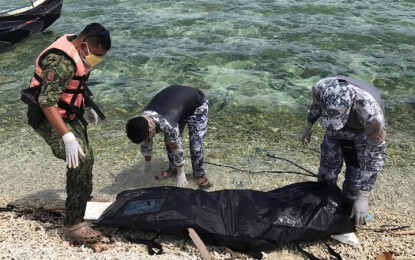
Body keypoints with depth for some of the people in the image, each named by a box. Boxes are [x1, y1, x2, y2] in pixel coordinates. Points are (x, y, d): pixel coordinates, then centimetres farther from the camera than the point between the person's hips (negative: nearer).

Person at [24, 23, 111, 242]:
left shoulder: (78, 52, 1)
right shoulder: (61, 61, -30)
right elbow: (47, 102, -36)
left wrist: (87, 106, 25)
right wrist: (67, 137, -41)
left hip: (69, 115, 10)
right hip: (49, 118, -10)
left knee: (86, 158, 19)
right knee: (80, 161, -22)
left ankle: (81, 201, 43)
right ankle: (73, 223, -12)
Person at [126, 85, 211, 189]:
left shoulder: (167, 124, -42)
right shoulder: (141, 120, -19)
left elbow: (177, 149, -29)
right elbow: (145, 143, -2)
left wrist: (181, 173, -15)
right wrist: (147, 164, 12)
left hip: (197, 105, -6)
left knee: (195, 144, -13)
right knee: (169, 141, 2)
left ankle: (199, 175, 6)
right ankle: (173, 169, 22)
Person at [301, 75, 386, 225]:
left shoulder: (370, 111, -44)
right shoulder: (321, 88, -34)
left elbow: (376, 155, -35)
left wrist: (363, 197, -33)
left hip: (364, 132, -3)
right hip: (336, 131, 4)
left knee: (356, 178, -5)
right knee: (327, 172, 10)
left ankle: (348, 214, 19)